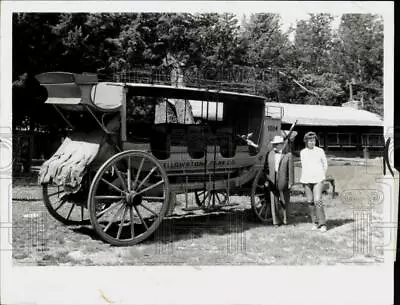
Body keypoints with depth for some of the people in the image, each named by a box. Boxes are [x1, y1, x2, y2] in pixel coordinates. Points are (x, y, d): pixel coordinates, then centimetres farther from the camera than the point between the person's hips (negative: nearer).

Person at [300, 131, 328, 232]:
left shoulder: (320, 151, 1)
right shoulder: (302, 152, 8)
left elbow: (325, 164, 11)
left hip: (318, 179, -3)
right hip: (306, 179, 3)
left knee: (318, 200, -14)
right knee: (310, 201, 4)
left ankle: (322, 224, -10)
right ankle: (314, 223, 16)